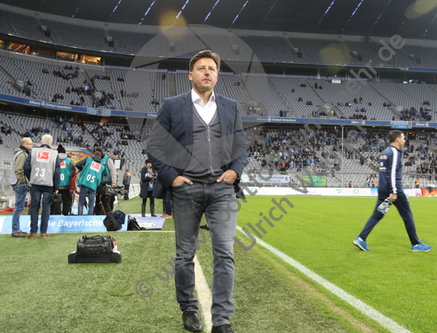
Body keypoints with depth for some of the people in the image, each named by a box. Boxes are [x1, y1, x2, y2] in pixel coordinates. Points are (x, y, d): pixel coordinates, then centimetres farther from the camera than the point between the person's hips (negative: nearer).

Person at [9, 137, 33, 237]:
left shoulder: (23, 154, 18)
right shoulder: (22, 155, -14)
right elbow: (18, 170, -23)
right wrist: (23, 181, -17)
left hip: (21, 184, 11)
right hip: (21, 184, -11)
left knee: (19, 207, 14)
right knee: (19, 207, -7)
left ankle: (16, 229, 21)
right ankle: (15, 231, -4)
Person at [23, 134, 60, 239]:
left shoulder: (33, 152, 5)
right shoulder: (54, 154, 4)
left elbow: (26, 167, 1)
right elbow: (57, 172, 2)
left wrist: (30, 179, 16)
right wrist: (56, 188, 5)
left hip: (35, 183, 1)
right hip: (48, 184, 0)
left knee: (34, 207, 5)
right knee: (46, 207, 4)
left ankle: (33, 232, 4)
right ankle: (43, 232, 5)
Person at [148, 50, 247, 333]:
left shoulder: (231, 107, 13)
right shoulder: (172, 106, 5)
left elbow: (242, 146, 17)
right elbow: (155, 148, 4)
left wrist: (235, 171, -1)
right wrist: (171, 177, -6)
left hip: (222, 188, 2)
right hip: (186, 190, -1)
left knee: (225, 253, -4)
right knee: (185, 254, 9)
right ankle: (189, 310, 27)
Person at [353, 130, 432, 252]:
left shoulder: (385, 152, 16)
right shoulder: (394, 152, -11)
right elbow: (392, 173, -19)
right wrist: (394, 192, -21)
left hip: (382, 190, 8)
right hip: (393, 190, -8)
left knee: (376, 215, 7)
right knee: (407, 215, 4)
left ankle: (361, 239, -1)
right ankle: (416, 244, 12)